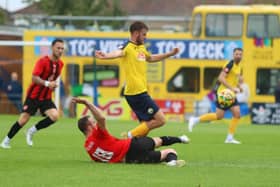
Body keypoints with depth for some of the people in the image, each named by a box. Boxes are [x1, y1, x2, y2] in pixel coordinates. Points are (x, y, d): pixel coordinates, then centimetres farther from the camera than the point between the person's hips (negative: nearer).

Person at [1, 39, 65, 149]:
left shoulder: (60, 64, 4)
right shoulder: (43, 61, -16)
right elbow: (34, 78, -25)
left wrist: (53, 84, 9)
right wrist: (47, 84, -36)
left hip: (46, 98, 5)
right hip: (33, 95, -5)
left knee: (54, 116, -18)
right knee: (23, 119, -5)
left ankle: (32, 131, 2)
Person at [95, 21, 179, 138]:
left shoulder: (141, 48, 14)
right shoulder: (128, 47, -13)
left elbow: (151, 58, 36)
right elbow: (118, 53, -37)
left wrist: (170, 54, 42)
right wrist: (105, 56, -60)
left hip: (141, 92, 9)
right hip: (136, 92, -9)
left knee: (145, 126, 12)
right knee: (160, 120, -11)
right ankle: (131, 135, -7)